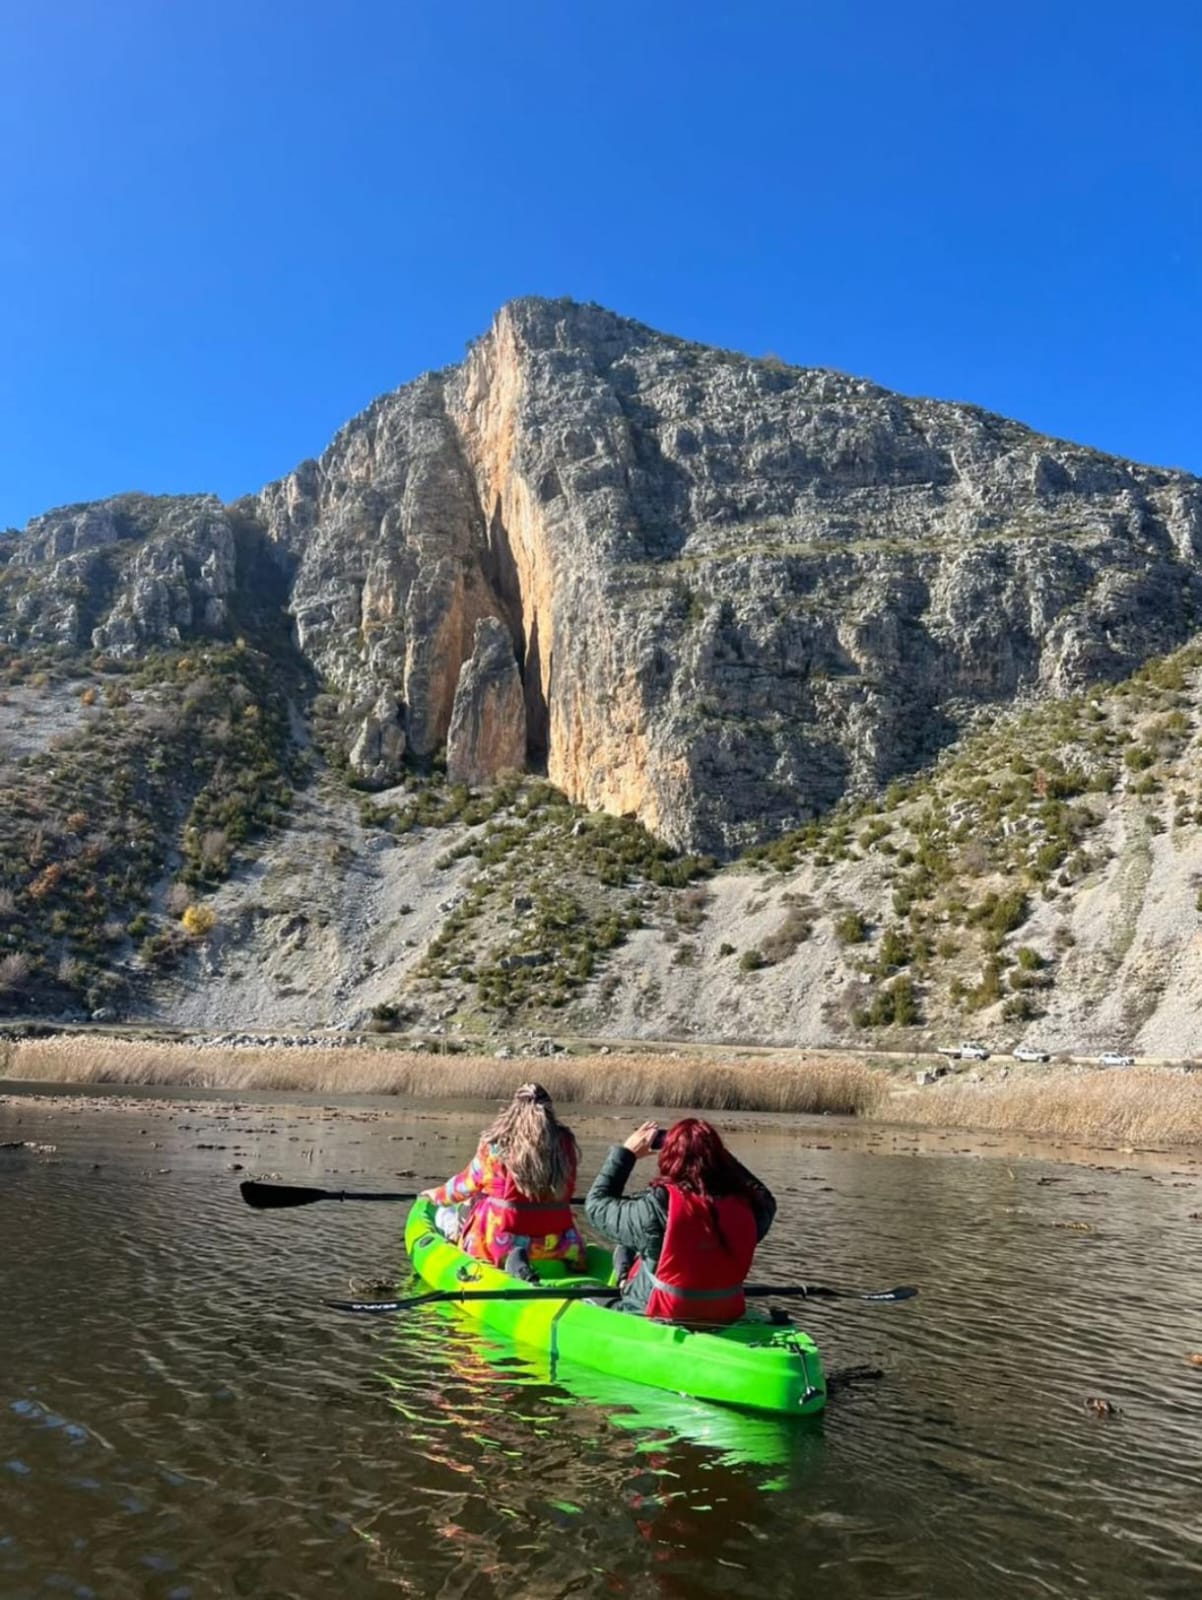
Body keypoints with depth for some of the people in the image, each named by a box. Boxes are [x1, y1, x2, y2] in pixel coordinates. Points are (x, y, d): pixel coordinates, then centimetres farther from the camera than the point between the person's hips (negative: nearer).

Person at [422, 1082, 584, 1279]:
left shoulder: (494, 1146, -9)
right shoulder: (565, 1144, -3)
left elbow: (466, 1184, 6)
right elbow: (565, 1194, 10)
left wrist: (438, 1195, 27)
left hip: (503, 1239, -5)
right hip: (554, 1243, 5)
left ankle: (509, 1257, -6)